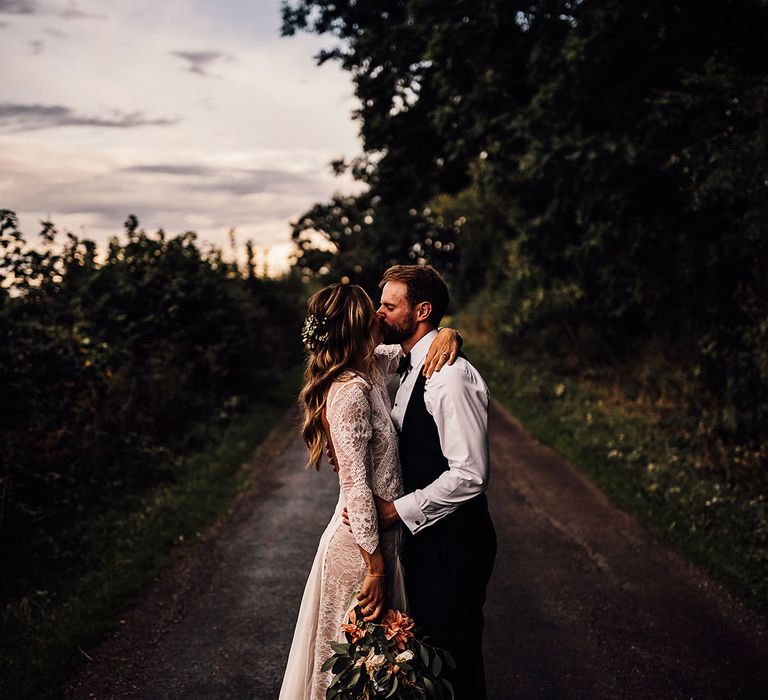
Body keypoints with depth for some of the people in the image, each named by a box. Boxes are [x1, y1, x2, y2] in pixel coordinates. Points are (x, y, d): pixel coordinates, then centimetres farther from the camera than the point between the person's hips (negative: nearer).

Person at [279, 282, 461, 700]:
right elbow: (356, 488, -23)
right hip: (360, 544, -9)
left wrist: (447, 333, -4)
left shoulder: (371, 368, 2)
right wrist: (375, 567, -19)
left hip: (378, 536, 9)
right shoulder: (351, 392, -23)